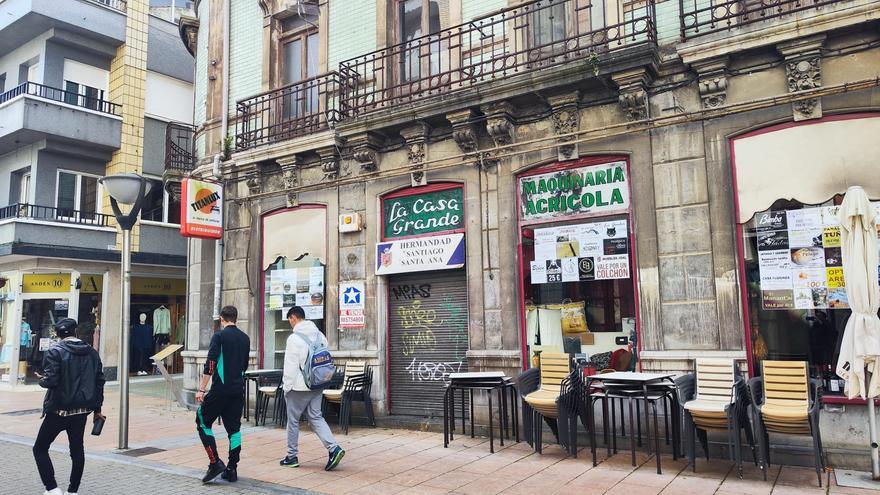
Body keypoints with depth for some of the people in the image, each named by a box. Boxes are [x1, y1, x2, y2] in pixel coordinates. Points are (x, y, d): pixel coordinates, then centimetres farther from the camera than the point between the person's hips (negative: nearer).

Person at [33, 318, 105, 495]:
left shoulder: (55, 351, -11)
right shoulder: (92, 353, 5)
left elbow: (51, 381, -19)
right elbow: (99, 382, 7)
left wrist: (41, 380, 5)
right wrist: (97, 409, 15)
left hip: (59, 410, -5)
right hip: (82, 410, 5)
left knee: (40, 449, 9)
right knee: (77, 450, 14)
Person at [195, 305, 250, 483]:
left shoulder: (220, 336, -7)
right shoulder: (245, 338, 10)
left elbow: (210, 364, -13)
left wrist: (201, 389, -11)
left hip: (220, 389, -5)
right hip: (239, 390, 6)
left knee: (203, 422, 7)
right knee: (234, 427, 10)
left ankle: (215, 463, -2)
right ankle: (232, 469, 10)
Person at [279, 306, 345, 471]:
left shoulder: (294, 338, -15)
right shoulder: (319, 335, 8)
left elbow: (290, 366, -15)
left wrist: (287, 387, -6)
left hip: (299, 387, -7)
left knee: (293, 420, 9)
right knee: (316, 418, 11)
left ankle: (292, 457, 19)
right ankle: (334, 448, -4)